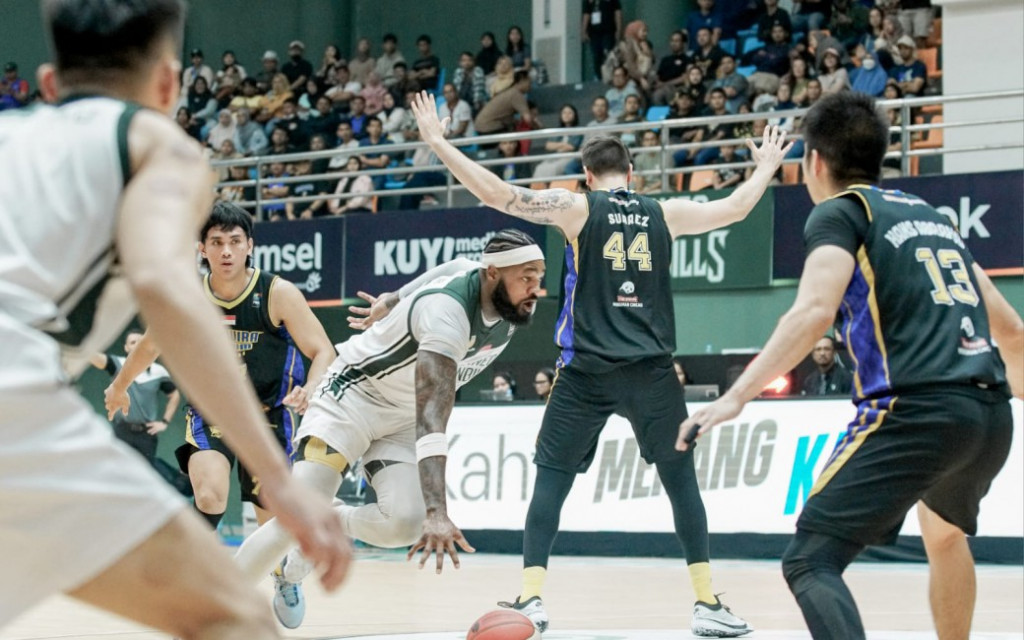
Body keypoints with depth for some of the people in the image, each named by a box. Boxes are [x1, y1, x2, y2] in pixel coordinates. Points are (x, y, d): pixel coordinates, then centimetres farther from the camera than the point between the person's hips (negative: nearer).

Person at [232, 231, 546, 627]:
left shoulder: (511, 302, -11)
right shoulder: (448, 311, -35)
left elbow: (443, 271, 12)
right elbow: (432, 417, -44)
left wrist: (391, 303, 26)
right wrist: (437, 513, -53)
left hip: (402, 417, 7)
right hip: (353, 396, -7)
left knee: (405, 523, -18)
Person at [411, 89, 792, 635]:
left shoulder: (576, 207, 1)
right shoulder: (664, 214, 8)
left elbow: (497, 194, -6)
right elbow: (734, 208, 21)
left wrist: (438, 143, 1)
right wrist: (765, 168, 40)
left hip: (587, 370, -2)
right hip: (650, 370, 2)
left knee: (551, 479, 6)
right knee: (681, 480, 10)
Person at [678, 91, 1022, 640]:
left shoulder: (840, 211, 6)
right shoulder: (931, 215, 26)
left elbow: (814, 311, -14)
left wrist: (735, 398, -19)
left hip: (913, 411, -7)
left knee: (810, 561, -9)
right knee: (944, 532, 36)